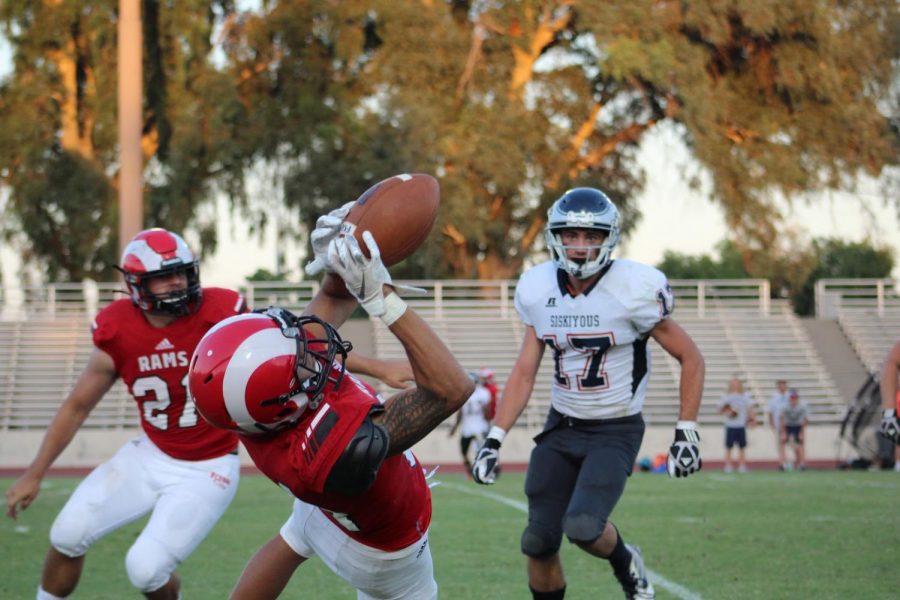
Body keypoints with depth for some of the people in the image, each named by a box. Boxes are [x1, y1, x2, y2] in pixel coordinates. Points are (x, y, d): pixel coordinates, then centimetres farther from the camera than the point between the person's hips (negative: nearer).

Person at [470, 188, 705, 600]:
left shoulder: (635, 291, -16)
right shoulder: (539, 289, -2)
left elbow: (690, 358, -7)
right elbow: (524, 372, 5)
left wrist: (686, 434, -11)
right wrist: (494, 440, -1)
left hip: (616, 432, -5)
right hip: (561, 428, 5)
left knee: (583, 527, -24)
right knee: (538, 543, 0)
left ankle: (626, 564, 11)